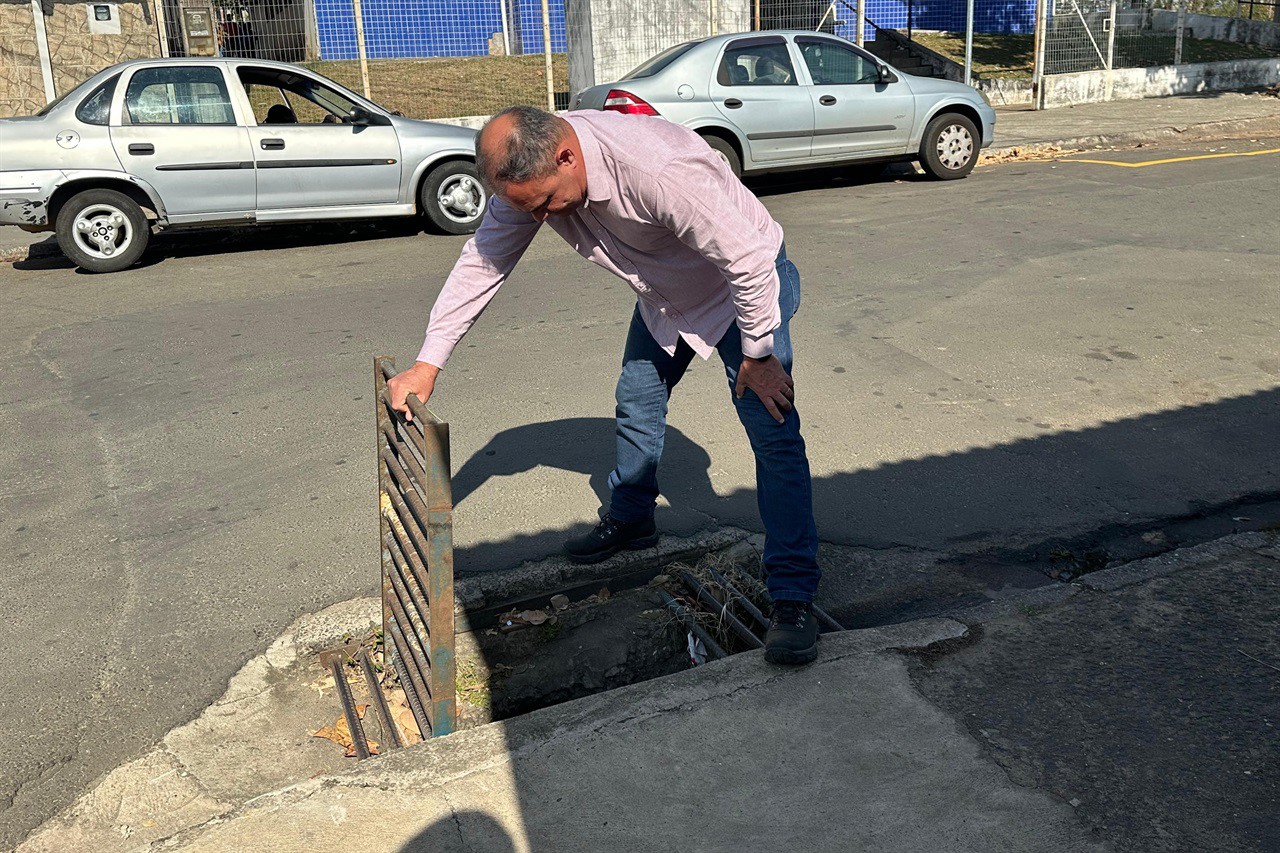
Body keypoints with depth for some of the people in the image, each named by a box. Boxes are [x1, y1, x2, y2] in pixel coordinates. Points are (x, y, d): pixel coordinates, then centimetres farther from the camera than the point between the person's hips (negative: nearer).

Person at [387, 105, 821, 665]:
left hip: (747, 283, -7)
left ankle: (793, 596, -10)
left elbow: (748, 259, -33)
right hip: (666, 294, 7)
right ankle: (630, 521, 42)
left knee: (772, 433, -15)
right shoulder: (529, 174, -18)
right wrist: (427, 363, -8)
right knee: (636, 401, 18)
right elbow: (482, 261, -8)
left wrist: (758, 354, -21)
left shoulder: (656, 169, -42)